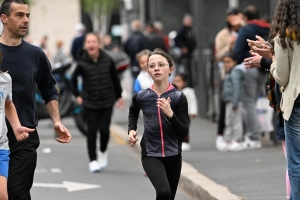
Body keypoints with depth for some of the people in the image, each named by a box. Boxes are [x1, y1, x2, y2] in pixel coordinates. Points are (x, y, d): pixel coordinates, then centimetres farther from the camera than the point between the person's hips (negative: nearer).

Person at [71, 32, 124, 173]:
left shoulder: (107, 60, -6)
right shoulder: (82, 63, -10)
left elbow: (115, 78, 6)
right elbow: (73, 79, 7)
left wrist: (119, 96, 11)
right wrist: (77, 95, 3)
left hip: (107, 102, 1)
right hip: (89, 103, -1)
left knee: (104, 130, -2)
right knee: (92, 131, -3)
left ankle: (103, 152, 26)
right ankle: (93, 160, 6)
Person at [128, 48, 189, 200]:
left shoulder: (179, 97, -10)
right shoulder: (141, 97, -8)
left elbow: (184, 133, -10)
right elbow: (133, 112, 18)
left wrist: (170, 114, -25)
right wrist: (131, 130, 2)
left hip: (173, 155, 2)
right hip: (150, 155, -1)